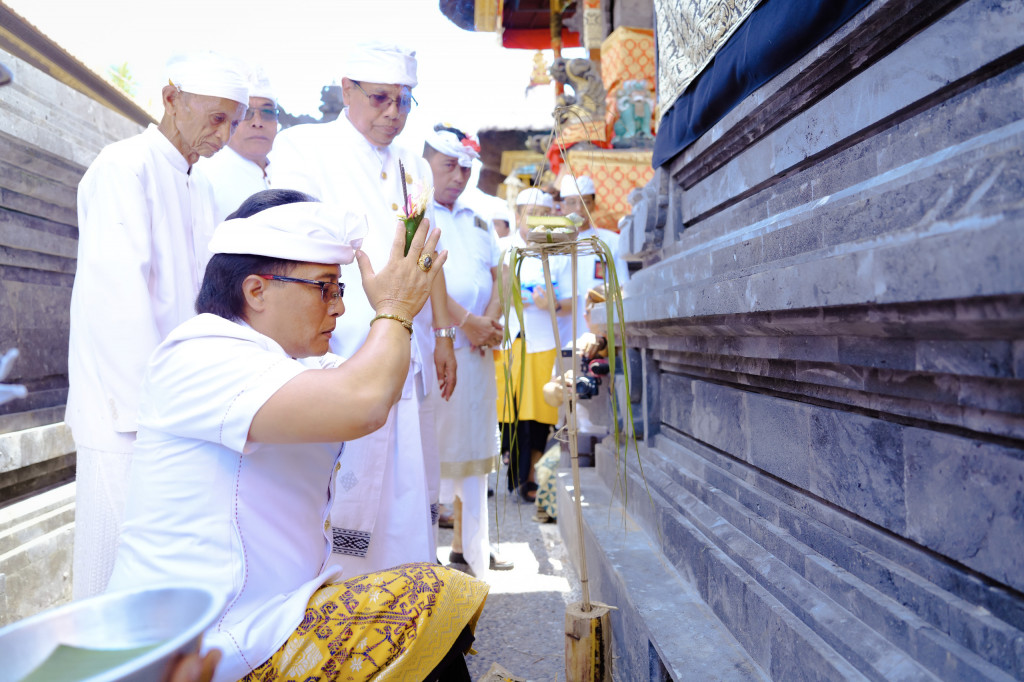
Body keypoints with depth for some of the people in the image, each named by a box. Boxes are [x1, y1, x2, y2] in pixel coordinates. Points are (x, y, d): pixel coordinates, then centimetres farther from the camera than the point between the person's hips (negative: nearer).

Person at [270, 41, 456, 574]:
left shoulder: (414, 167, 18)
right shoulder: (303, 146, 1)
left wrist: (443, 335, 16)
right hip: (343, 352, -6)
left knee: (410, 485, 11)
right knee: (344, 486, -6)